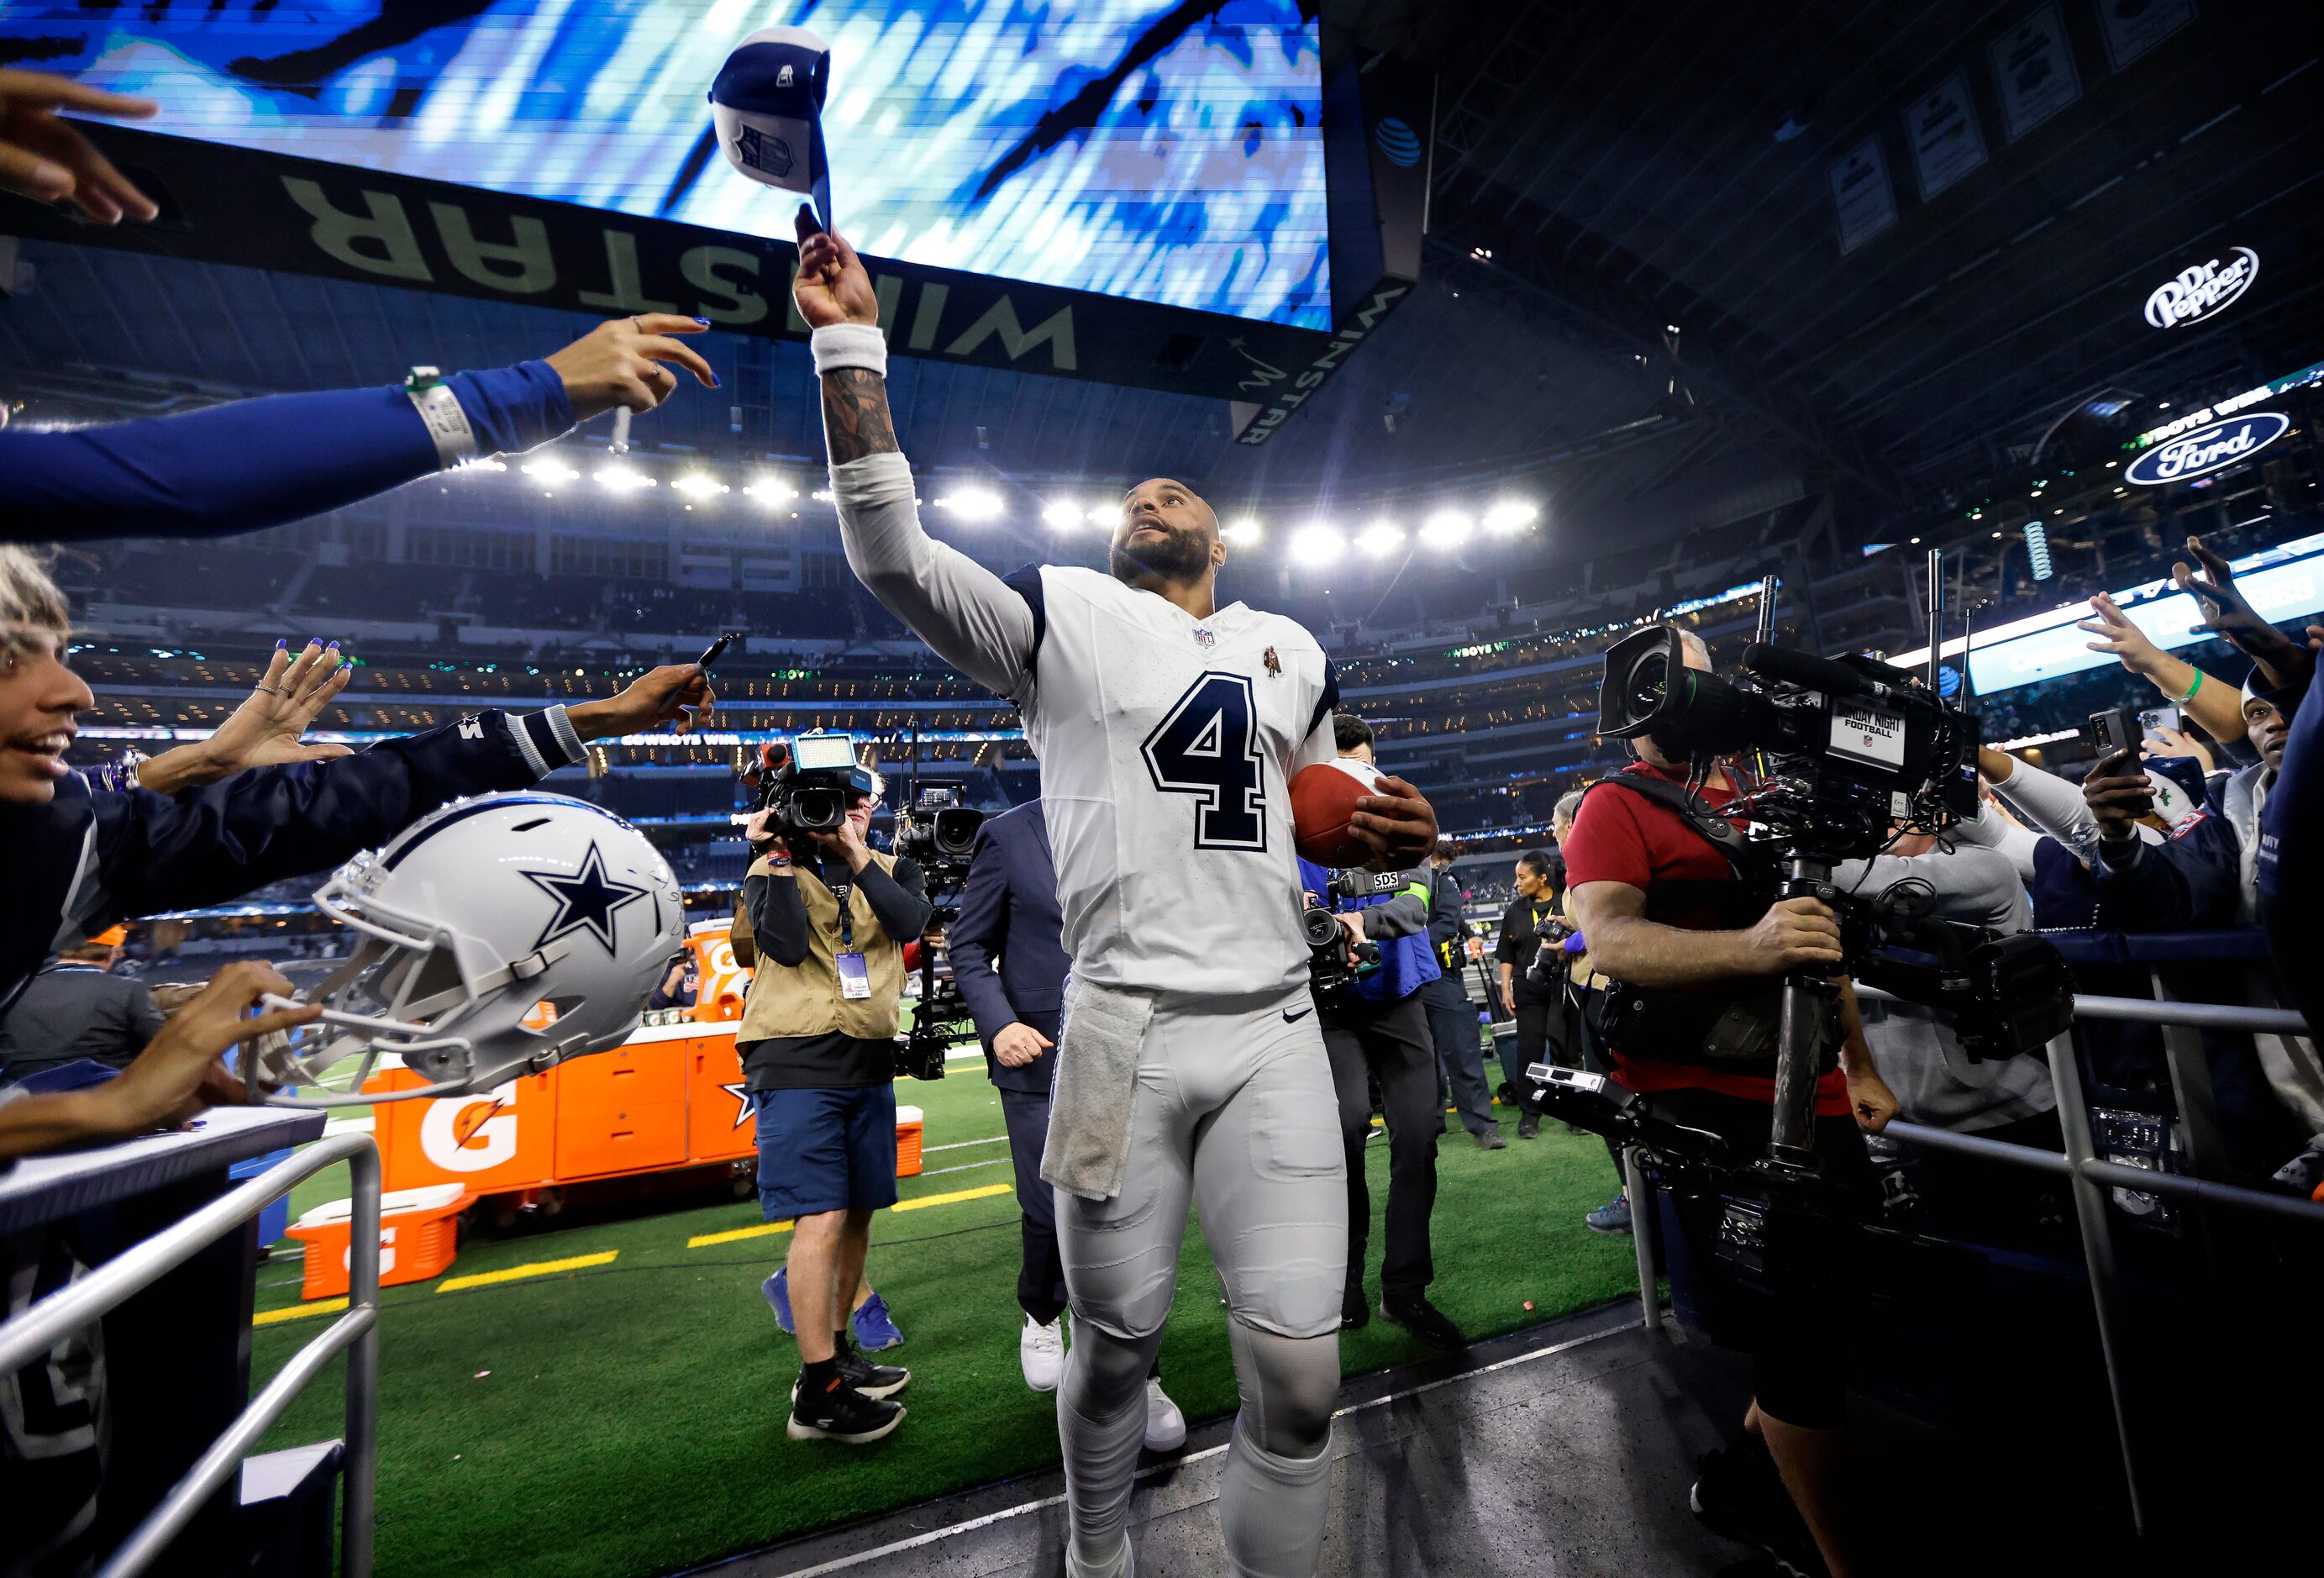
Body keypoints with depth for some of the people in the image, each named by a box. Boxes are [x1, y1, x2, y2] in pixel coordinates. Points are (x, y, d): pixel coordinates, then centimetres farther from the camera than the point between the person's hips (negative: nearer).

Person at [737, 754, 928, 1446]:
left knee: (858, 1213, 12)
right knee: (821, 1217, -7)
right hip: (797, 1064, -4)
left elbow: (910, 923, -9)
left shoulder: (892, 869, 12)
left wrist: (855, 854, -12)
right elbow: (787, 945, -14)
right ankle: (818, 1393, 5)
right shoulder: (774, 869, 4)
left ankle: (838, 1352, 31)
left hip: (869, 1064, 4)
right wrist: (779, 858, -13)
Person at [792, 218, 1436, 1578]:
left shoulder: (1291, 652, 18)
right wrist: (853, 341, -4)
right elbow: (893, 554, -5)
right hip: (1126, 1028, -2)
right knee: (1117, 1344, 14)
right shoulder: (1065, 617, 6)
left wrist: (1390, 832, 3)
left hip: (1277, 1031, 3)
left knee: (1300, 1374, 5)